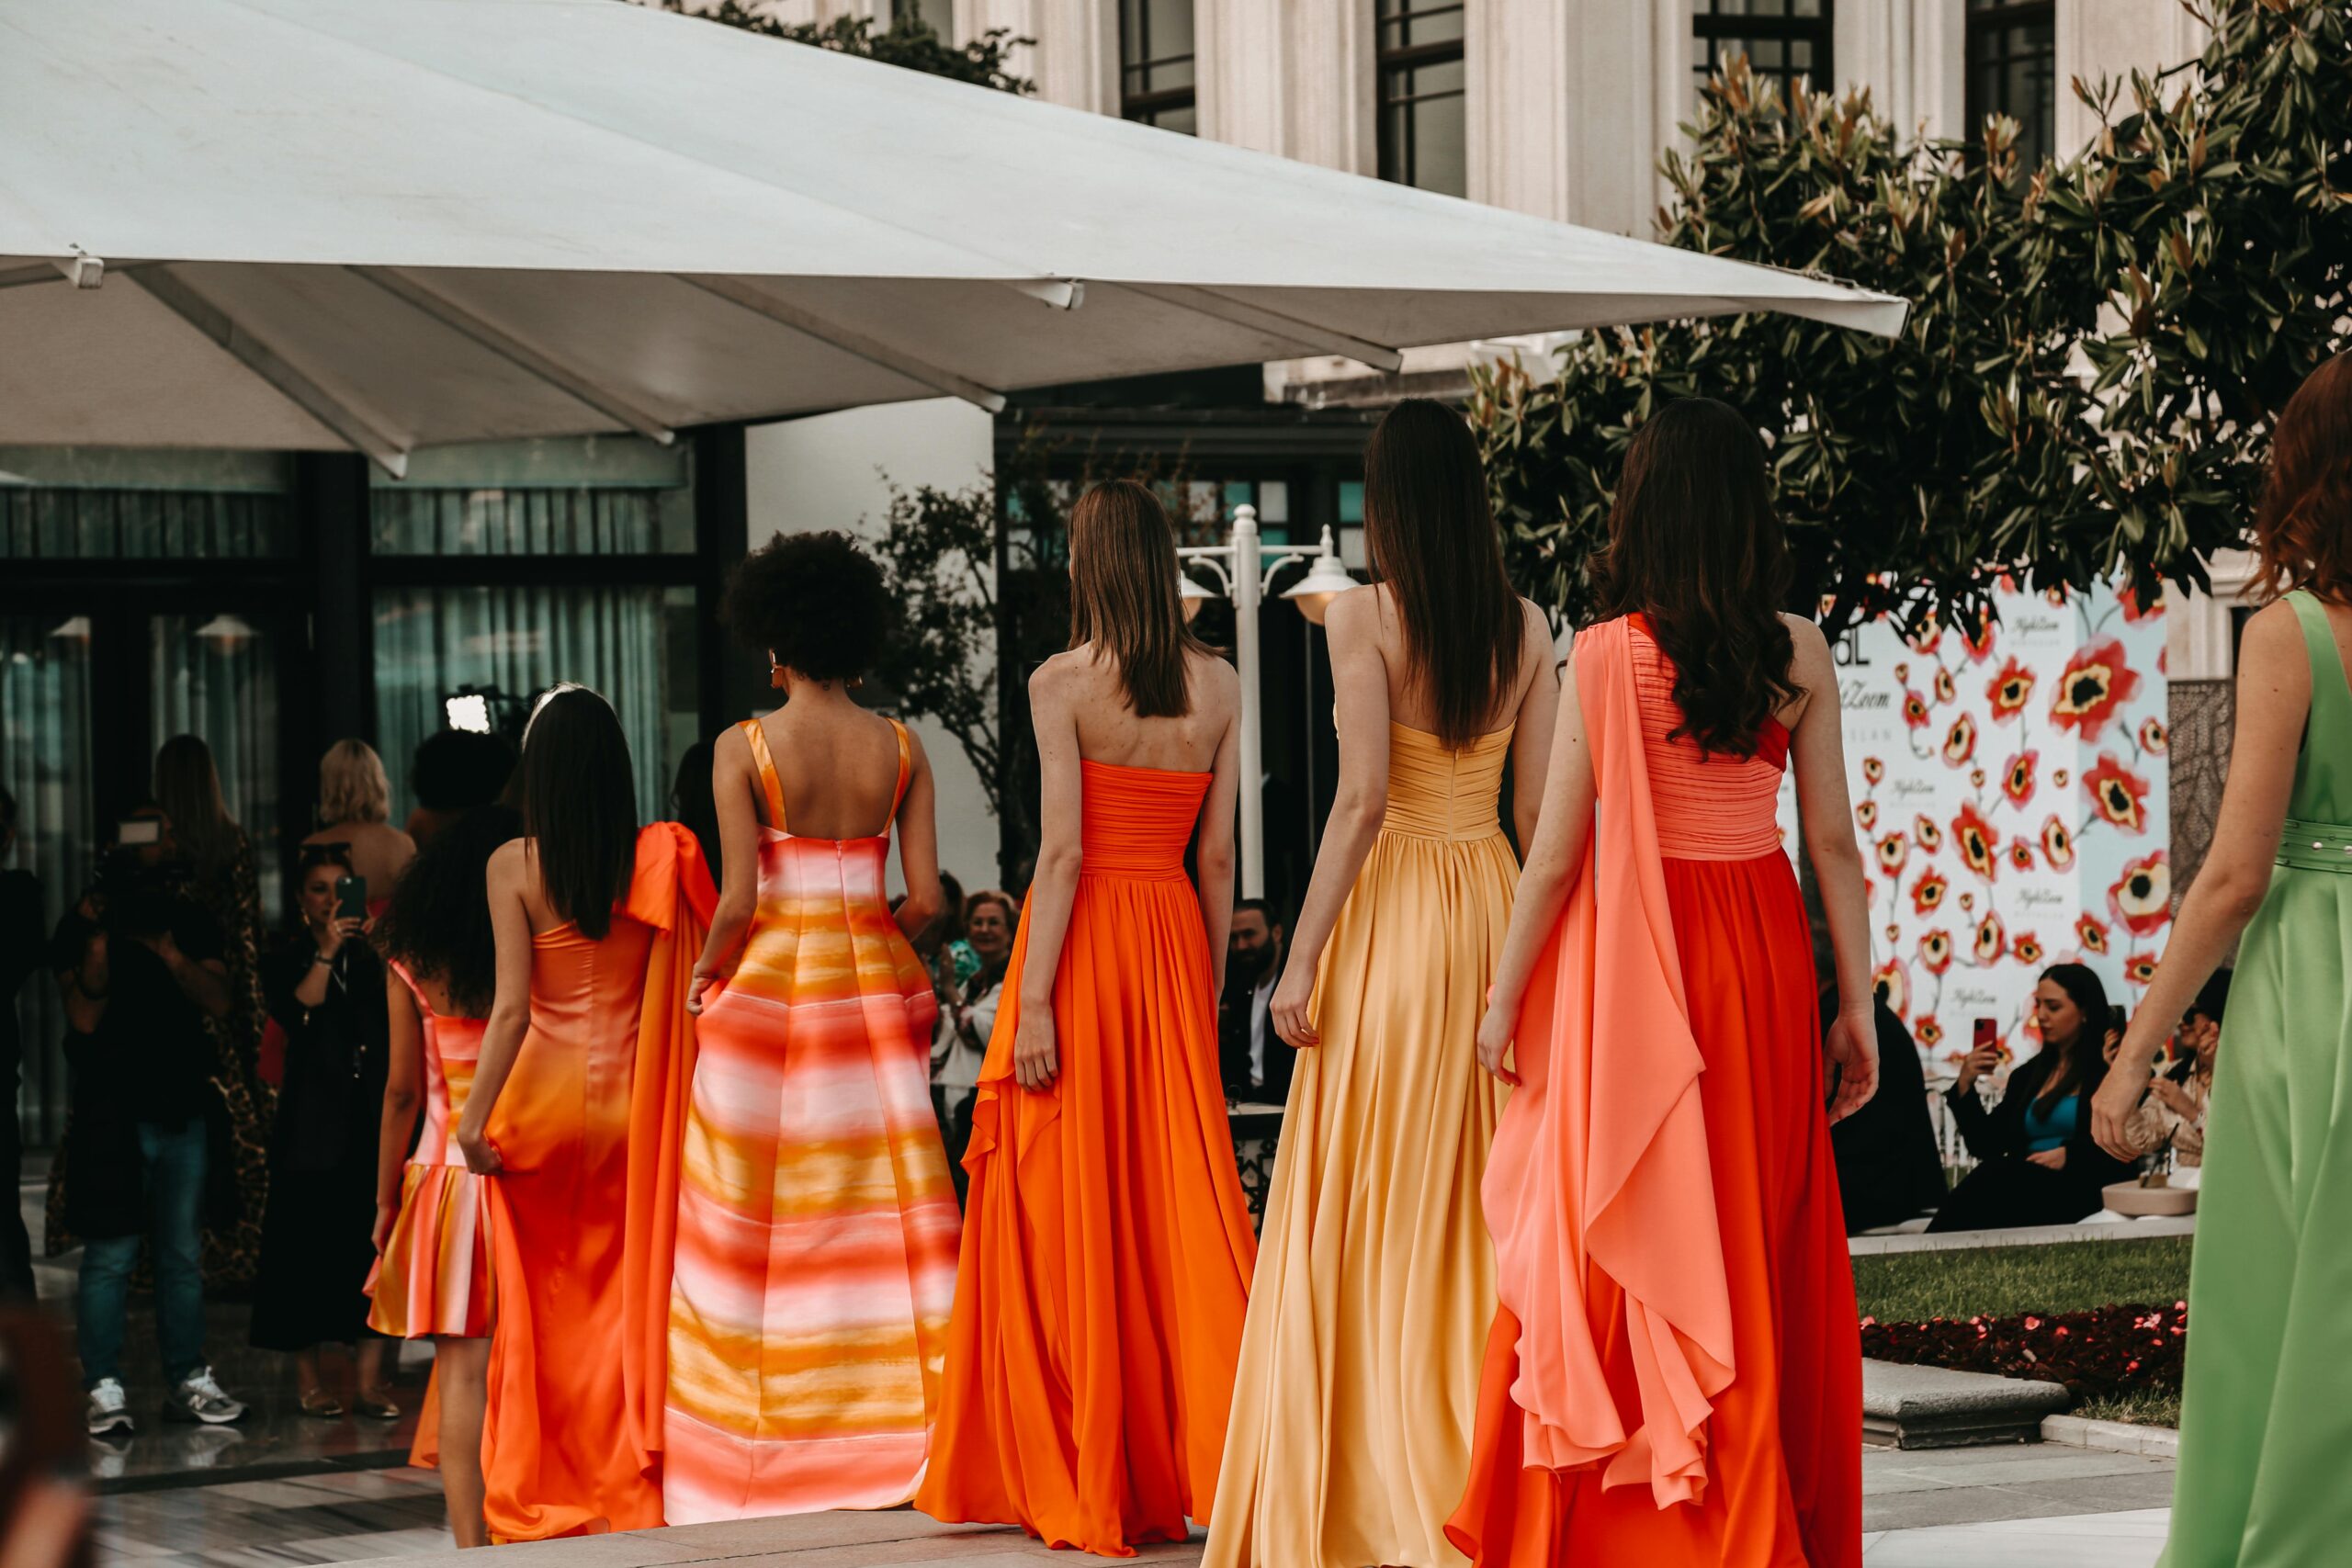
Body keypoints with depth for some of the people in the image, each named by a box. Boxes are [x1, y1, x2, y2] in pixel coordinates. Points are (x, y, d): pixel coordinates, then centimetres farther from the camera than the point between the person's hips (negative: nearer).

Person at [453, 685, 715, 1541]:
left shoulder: (514, 865, -8)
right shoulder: (658, 860, -3)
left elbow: (512, 1005, -14)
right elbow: (689, 982, -4)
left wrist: (477, 1113, -12)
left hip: (545, 1095, -1)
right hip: (630, 1103, 1)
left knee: (543, 1306, 9)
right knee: (627, 1298, 10)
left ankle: (536, 1500, 15)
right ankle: (628, 1490, 10)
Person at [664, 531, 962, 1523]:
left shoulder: (745, 748, -7)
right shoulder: (900, 750, 2)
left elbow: (738, 898, -13)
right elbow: (927, 897, -2)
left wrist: (705, 972, 5)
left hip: (769, 983, -3)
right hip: (872, 984, 3)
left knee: (750, 1218, 4)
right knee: (886, 1207, 6)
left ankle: (753, 1444, 5)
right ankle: (907, 1425, 3)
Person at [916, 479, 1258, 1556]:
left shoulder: (1063, 682, -8)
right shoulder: (1217, 687, 5)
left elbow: (1062, 850, -13)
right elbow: (1219, 857, 6)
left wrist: (1033, 1001, -12)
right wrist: (1210, 989, 13)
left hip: (1084, 939, -4)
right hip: (1175, 938, 4)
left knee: (1070, 1204, 2)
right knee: (1182, 1188, 7)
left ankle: (1079, 1478, 5)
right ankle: (1202, 1455, 5)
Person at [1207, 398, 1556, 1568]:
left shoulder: (1365, 615, -10)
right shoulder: (1526, 627, 4)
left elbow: (1362, 799, -16)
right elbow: (1540, 806, 4)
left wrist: (1301, 959, -12)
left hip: (1393, 903, -5)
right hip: (1496, 904, 5)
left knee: (1373, 1204, 2)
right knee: (1483, 1195, 11)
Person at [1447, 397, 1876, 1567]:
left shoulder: (1608, 652, -9)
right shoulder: (1799, 652, -1)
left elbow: (1556, 856, -7)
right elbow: (1834, 845, 1)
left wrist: (1504, 1002, 3)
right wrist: (1858, 1003, 8)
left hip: (1635, 958, -3)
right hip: (1763, 949, 3)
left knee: (1621, 1247, 4)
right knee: (1758, 1240, 11)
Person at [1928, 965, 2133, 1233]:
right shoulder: (2027, 1076, 24)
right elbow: (1986, 1145, 19)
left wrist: (2069, 1155, -16)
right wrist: (1965, 1086, 6)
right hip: (2025, 1186, 5)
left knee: (1992, 1181, -33)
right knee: (1988, 1178, -32)